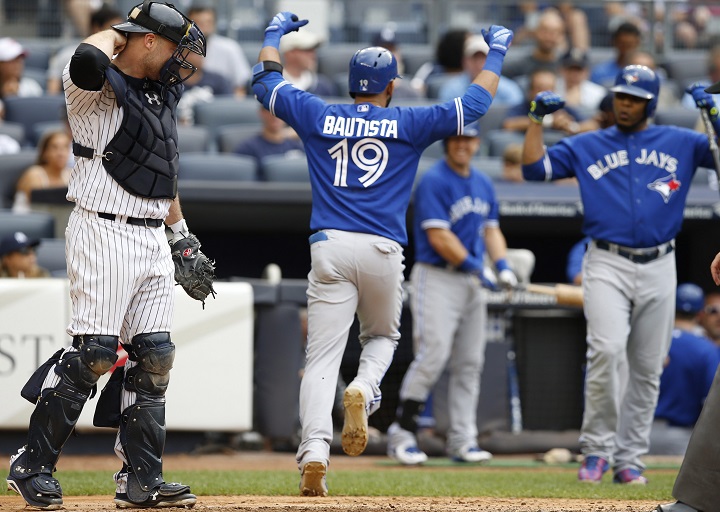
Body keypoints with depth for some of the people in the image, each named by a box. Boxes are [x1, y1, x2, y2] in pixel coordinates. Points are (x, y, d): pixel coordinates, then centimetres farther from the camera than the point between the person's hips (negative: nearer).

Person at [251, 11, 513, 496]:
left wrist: (275, 34, 41)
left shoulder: (318, 117, 10)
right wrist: (497, 52, 27)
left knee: (323, 357, -5)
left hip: (330, 247, 0)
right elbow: (476, 102, 12)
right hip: (383, 251, 0)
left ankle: (314, 451, -23)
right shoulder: (408, 124, 7)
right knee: (382, 335, 24)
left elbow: (266, 80, 24)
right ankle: (364, 389, -9)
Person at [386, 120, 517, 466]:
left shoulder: (483, 184, 15)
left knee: (470, 363, 6)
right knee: (433, 354, -16)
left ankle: (462, 440, 9)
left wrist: (502, 265, 2)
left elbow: (491, 229, 19)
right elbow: (439, 237, -16)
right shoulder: (433, 182, -11)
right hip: (436, 278, -8)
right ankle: (402, 433, -9)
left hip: (471, 282, 8)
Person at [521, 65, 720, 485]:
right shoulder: (587, 146, 10)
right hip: (607, 265, -2)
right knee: (607, 351, -22)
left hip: (658, 268, 2)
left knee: (647, 370, 5)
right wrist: (537, 118, -2)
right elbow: (534, 167, 5)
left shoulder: (679, 144, 10)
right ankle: (598, 448, -10)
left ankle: (629, 458, 15)